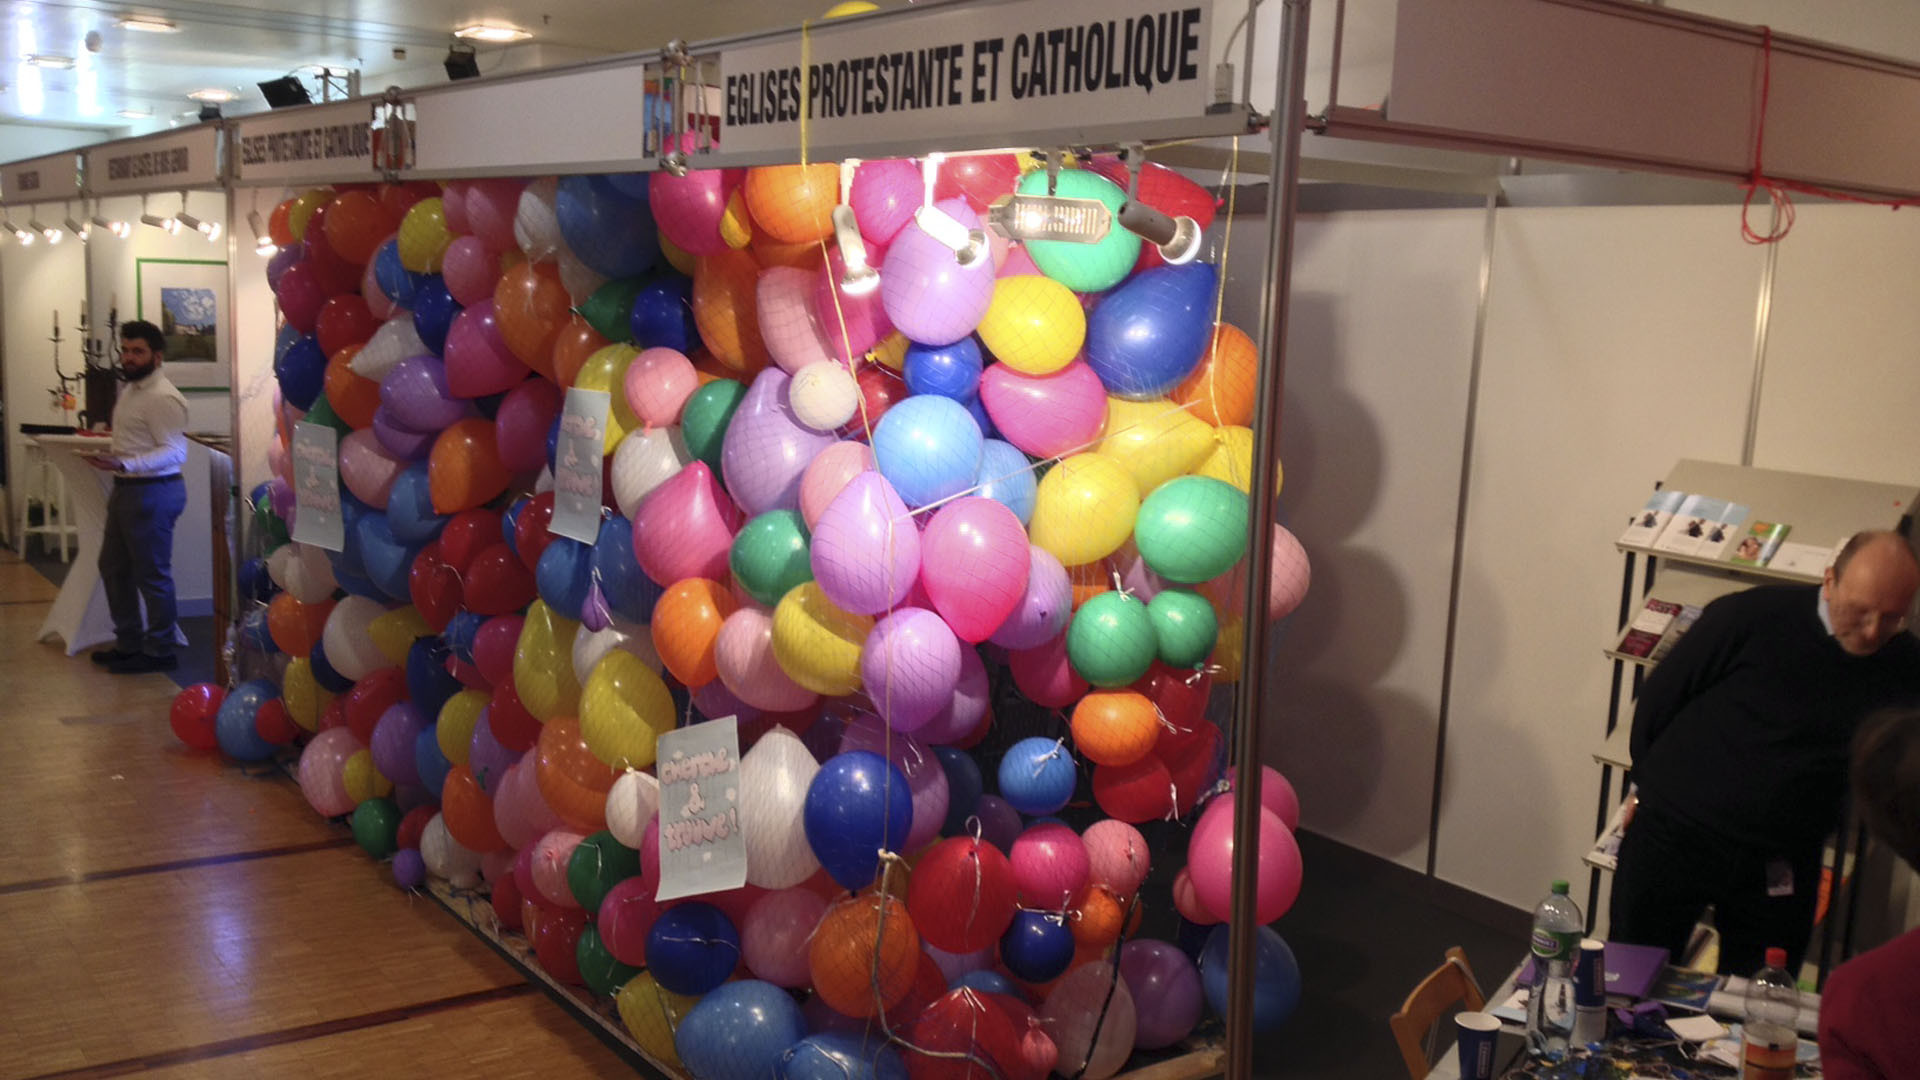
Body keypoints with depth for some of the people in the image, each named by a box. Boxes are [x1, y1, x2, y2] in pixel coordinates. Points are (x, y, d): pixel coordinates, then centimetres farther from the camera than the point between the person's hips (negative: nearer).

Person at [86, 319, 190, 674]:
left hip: (152, 492, -10)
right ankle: (129, 643, 29)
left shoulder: (162, 398, -18)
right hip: (126, 489, 10)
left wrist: (124, 465, -33)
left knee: (152, 575, -1)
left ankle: (159, 652, 10)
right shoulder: (130, 390, 14)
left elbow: (175, 452, -24)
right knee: (113, 567, 17)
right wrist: (116, 467, 23)